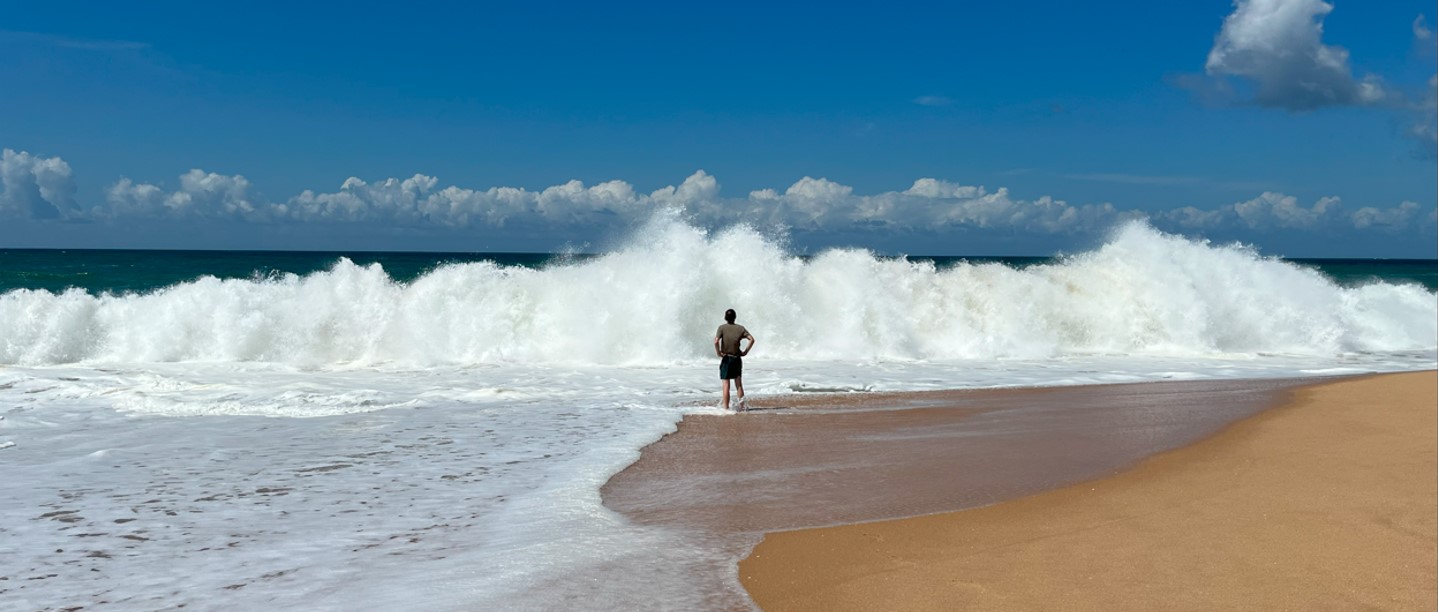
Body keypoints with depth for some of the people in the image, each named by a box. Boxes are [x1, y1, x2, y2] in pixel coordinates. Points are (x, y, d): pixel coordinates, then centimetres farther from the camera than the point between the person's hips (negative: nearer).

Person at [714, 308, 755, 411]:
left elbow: (716, 341, -22)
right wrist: (745, 351, 0)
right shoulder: (740, 328, 1)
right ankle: (741, 404, 9)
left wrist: (718, 353, -10)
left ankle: (726, 408, 3)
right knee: (739, 383, 14)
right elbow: (752, 339, -5)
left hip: (726, 358, -2)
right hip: (737, 359, 3)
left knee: (726, 385, 2)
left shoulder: (722, 328, -8)